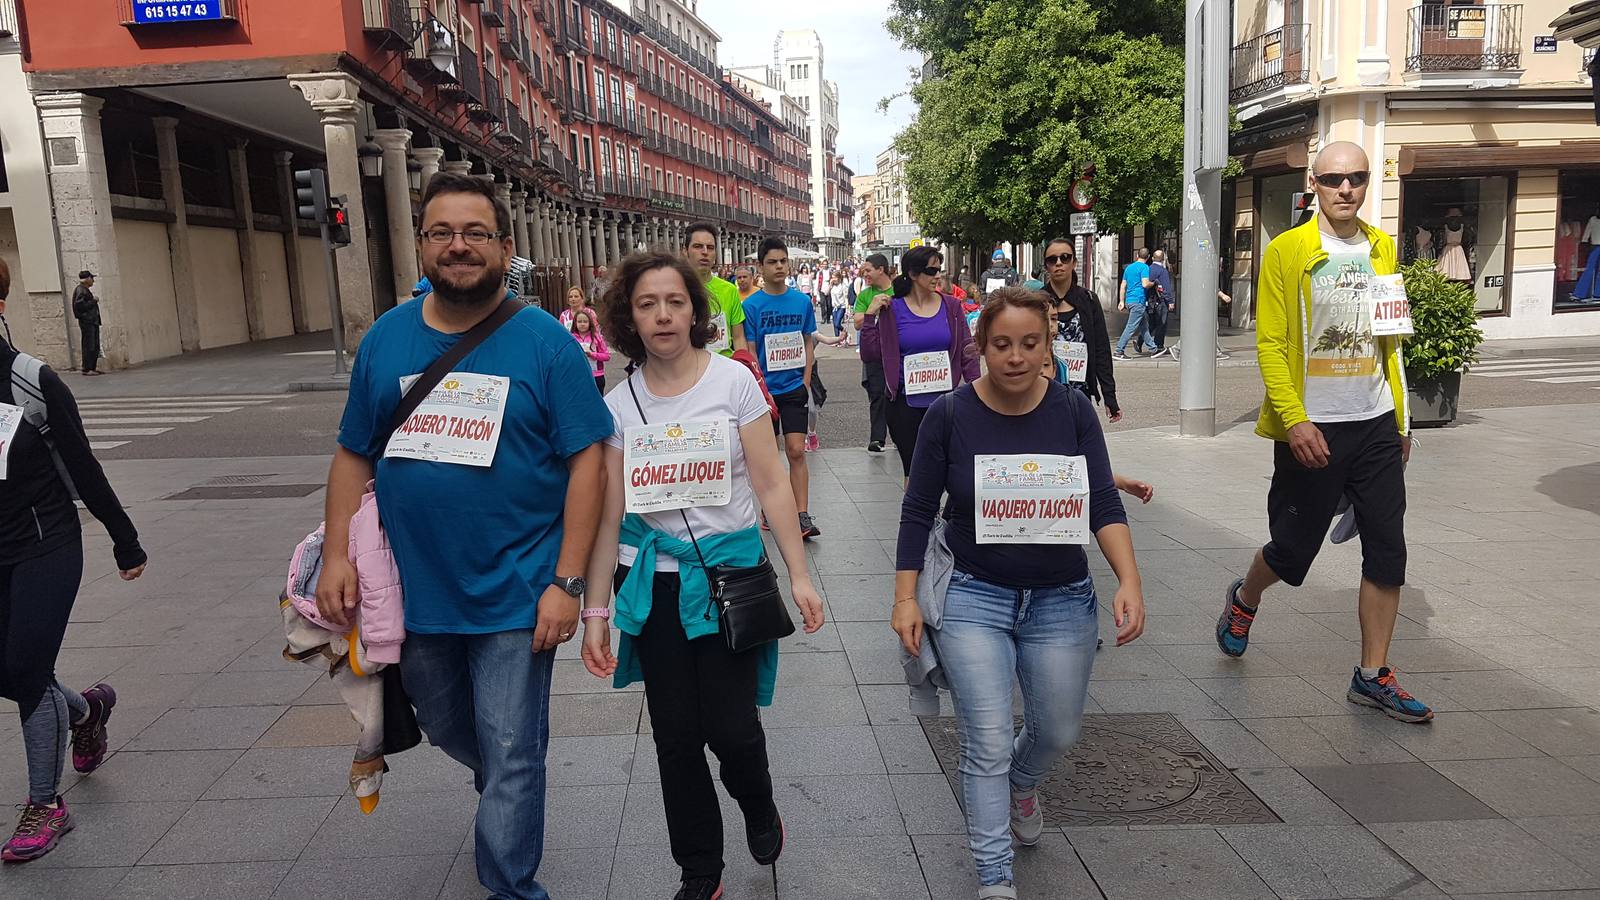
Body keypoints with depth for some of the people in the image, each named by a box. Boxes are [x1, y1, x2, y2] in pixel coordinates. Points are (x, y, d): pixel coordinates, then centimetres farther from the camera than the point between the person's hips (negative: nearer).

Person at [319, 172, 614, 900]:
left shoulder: (545, 341, -10)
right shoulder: (386, 338, 2)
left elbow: (587, 460, -12)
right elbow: (354, 455, 7)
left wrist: (567, 582, -16)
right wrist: (336, 555, -2)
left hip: (516, 596, -5)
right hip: (414, 591, 5)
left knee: (509, 755, 4)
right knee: (446, 728, 25)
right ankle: (509, 800, 54)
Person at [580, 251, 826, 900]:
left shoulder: (733, 380, -6)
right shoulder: (619, 403, 0)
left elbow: (771, 485, -4)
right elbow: (608, 513, 1)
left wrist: (799, 575, -6)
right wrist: (595, 609, 0)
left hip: (730, 570, -2)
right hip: (654, 579, 2)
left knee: (731, 726, -4)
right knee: (675, 734, 8)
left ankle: (759, 808, 32)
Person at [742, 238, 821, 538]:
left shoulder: (802, 301, 2)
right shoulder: (751, 305, -5)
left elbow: (809, 343, 11)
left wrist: (806, 380, 1)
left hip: (794, 388, 1)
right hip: (764, 389, -1)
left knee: (796, 451, -5)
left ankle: (802, 516, -4)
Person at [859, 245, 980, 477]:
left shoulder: (951, 306, 4)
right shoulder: (892, 309, -1)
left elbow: (967, 350, 7)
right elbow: (869, 353, -3)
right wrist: (870, 316, -12)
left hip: (945, 401, 2)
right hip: (907, 404, -1)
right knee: (913, 471, 4)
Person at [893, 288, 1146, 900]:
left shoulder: (1073, 409, -4)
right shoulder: (950, 414, -9)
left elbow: (1103, 502, -6)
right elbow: (918, 511, -2)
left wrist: (1130, 580, -20)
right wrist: (906, 598, -6)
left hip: (1062, 601, 3)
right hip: (972, 598, -3)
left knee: (1058, 733, 16)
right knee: (988, 744, -7)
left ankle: (1023, 785, 51)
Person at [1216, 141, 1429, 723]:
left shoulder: (1381, 249, 10)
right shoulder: (1287, 251, -6)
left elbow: (1389, 339, 16)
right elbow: (1270, 344, -11)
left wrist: (1401, 418, 15)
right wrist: (1294, 421, -19)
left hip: (1375, 426, 5)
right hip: (1312, 429, -5)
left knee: (1388, 549, 2)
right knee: (1294, 547, 5)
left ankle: (1372, 676, 14)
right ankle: (1244, 601, 38)